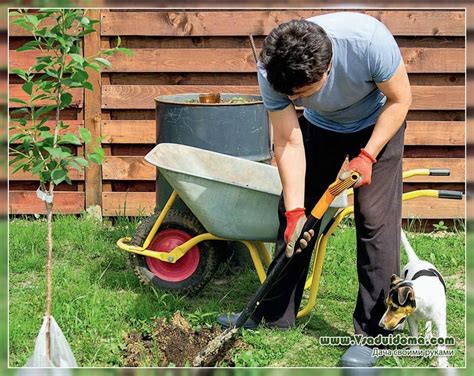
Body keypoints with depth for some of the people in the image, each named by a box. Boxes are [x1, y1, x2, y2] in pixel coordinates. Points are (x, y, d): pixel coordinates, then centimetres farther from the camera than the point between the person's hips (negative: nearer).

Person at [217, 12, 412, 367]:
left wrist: (367, 155, -29)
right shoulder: (271, 71, -31)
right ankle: (276, 314, 15)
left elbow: (400, 99, -22)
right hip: (321, 127, 3)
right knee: (293, 215, 1)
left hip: (377, 124, -3)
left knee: (375, 220, -12)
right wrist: (295, 210, -27)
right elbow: (289, 143, -23)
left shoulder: (369, 41, -41)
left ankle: (372, 333, -7)